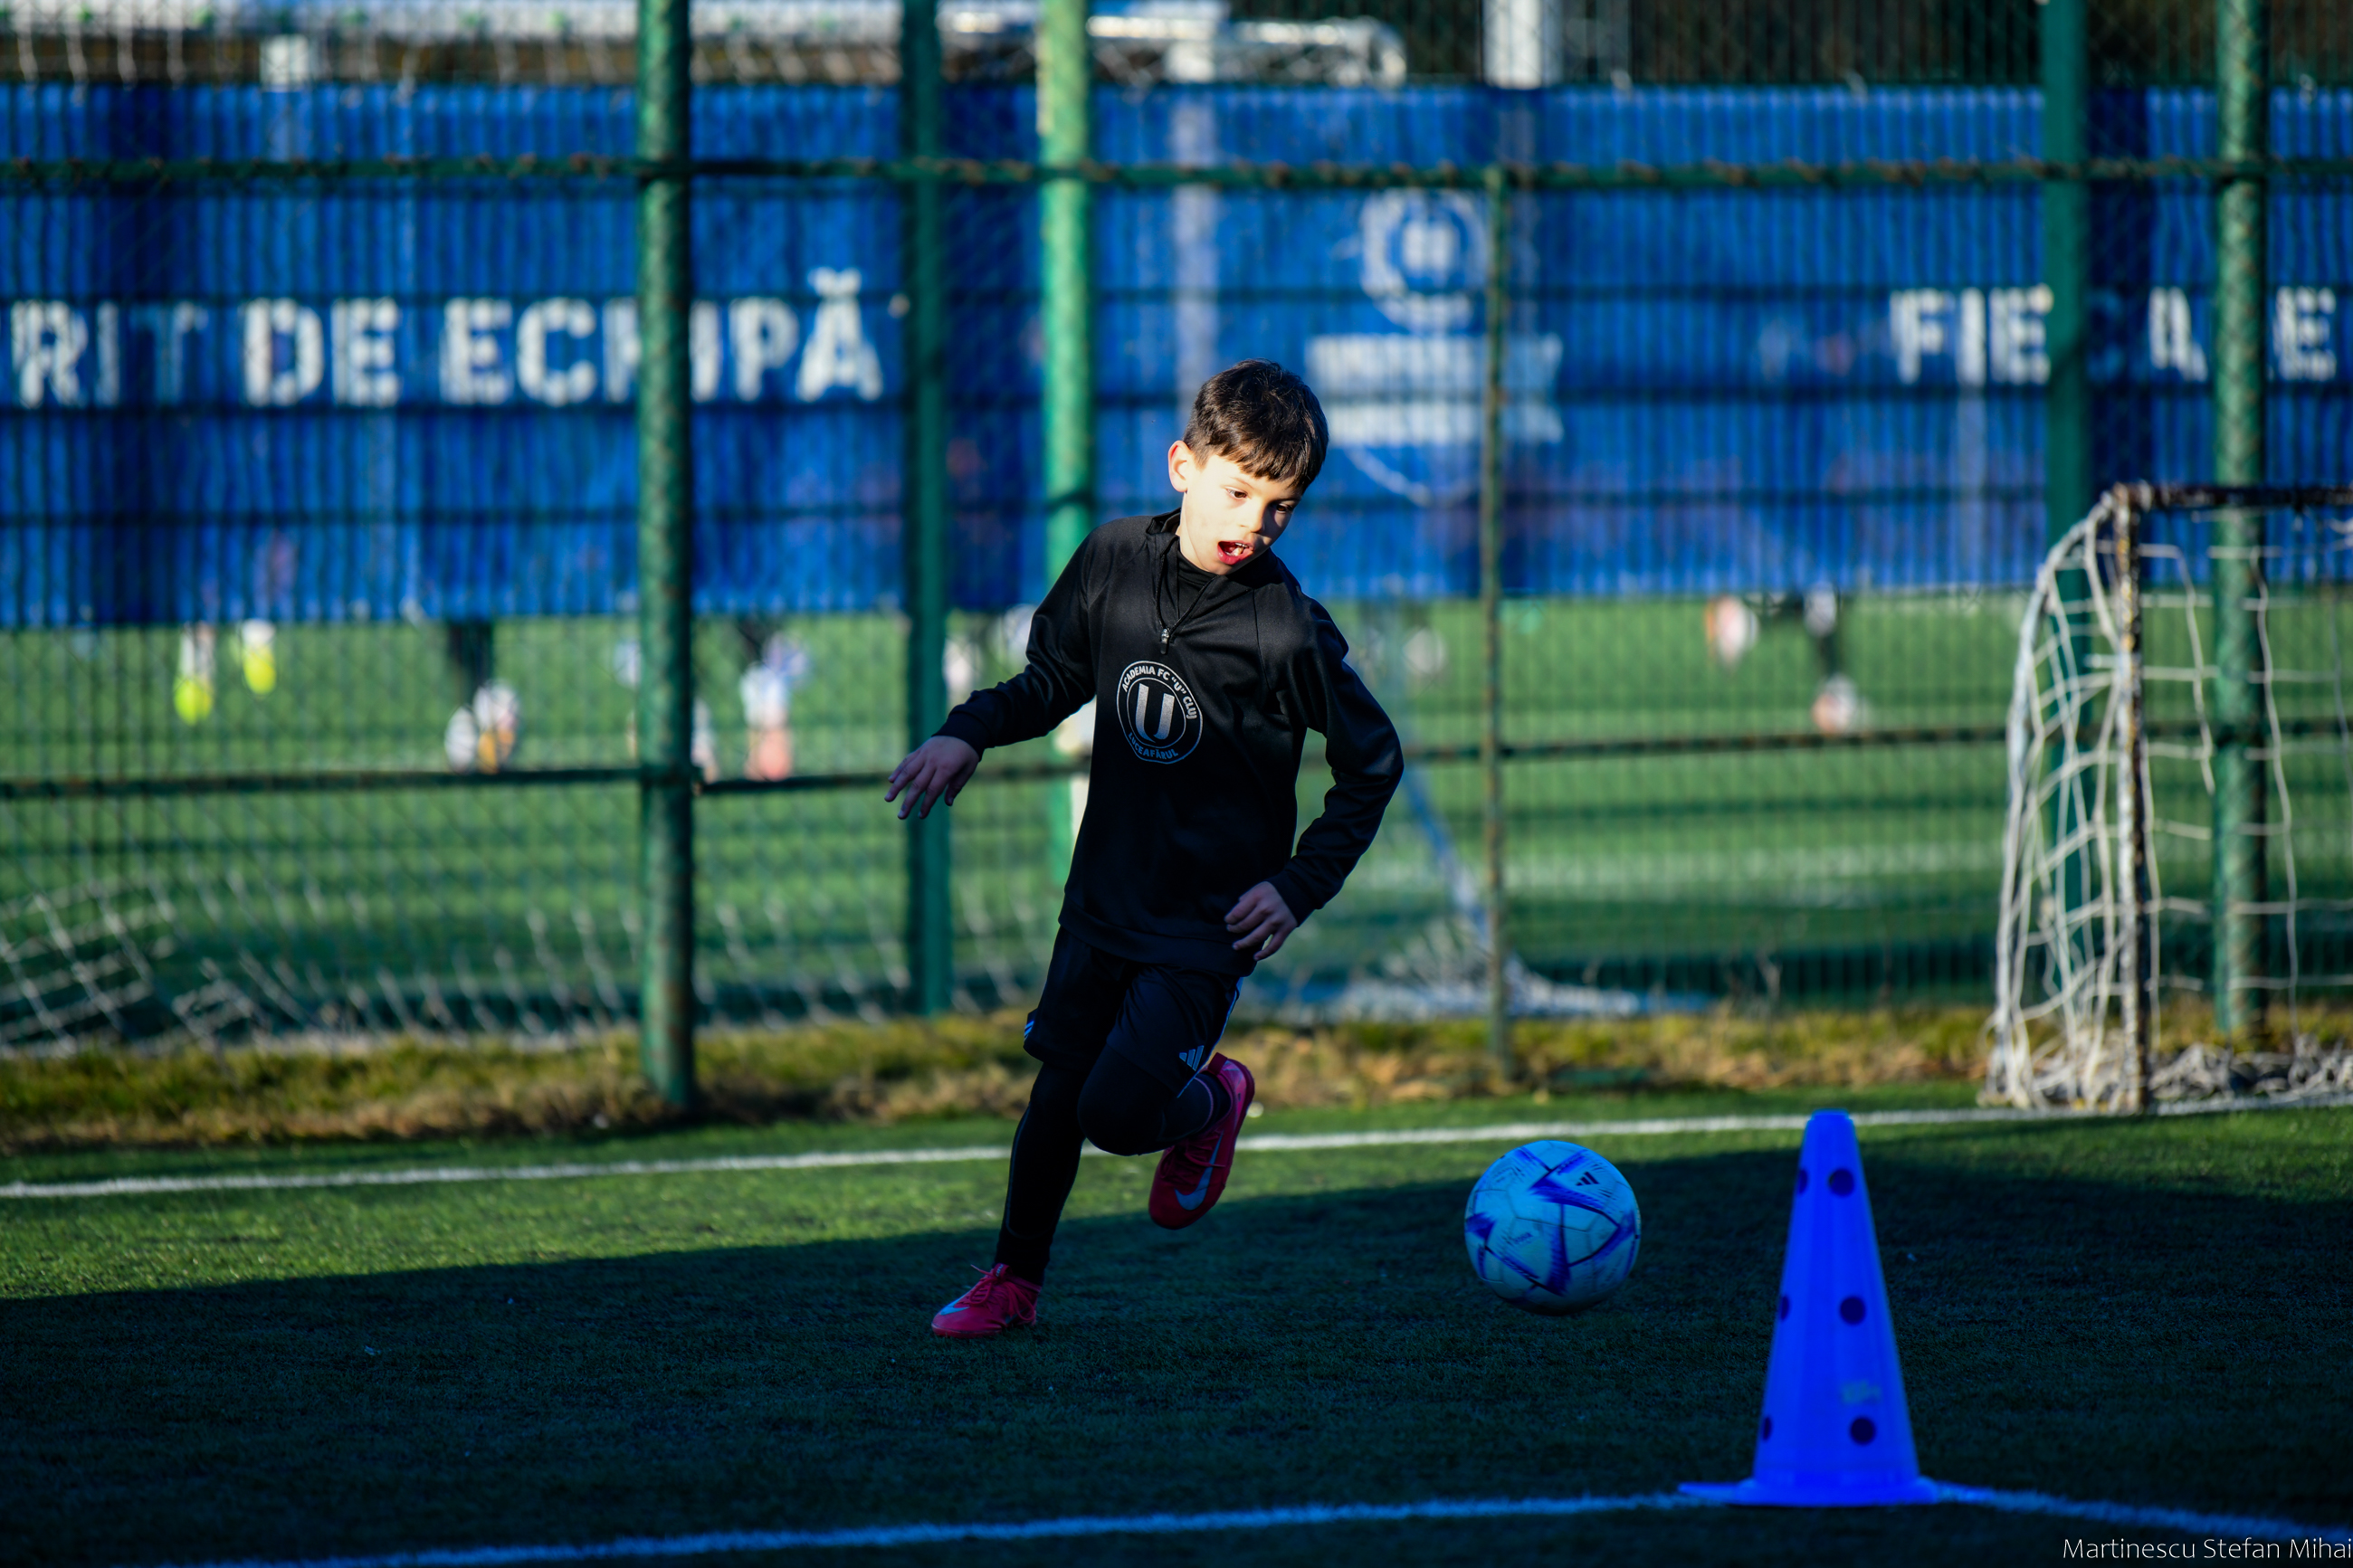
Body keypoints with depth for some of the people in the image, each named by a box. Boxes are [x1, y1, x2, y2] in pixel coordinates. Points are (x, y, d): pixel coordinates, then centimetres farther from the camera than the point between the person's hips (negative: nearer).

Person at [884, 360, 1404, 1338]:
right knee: (1057, 1092, 10)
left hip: (1209, 922, -4)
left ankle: (1210, 1102, 21)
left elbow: (1371, 763, -5)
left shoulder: (1288, 632, -16)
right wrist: (970, 734, -5)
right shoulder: (1113, 561, -4)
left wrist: (1300, 887, -10)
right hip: (1105, 892, 4)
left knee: (1117, 1114, -13)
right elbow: (1052, 680, 12)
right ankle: (1013, 1281, 28)